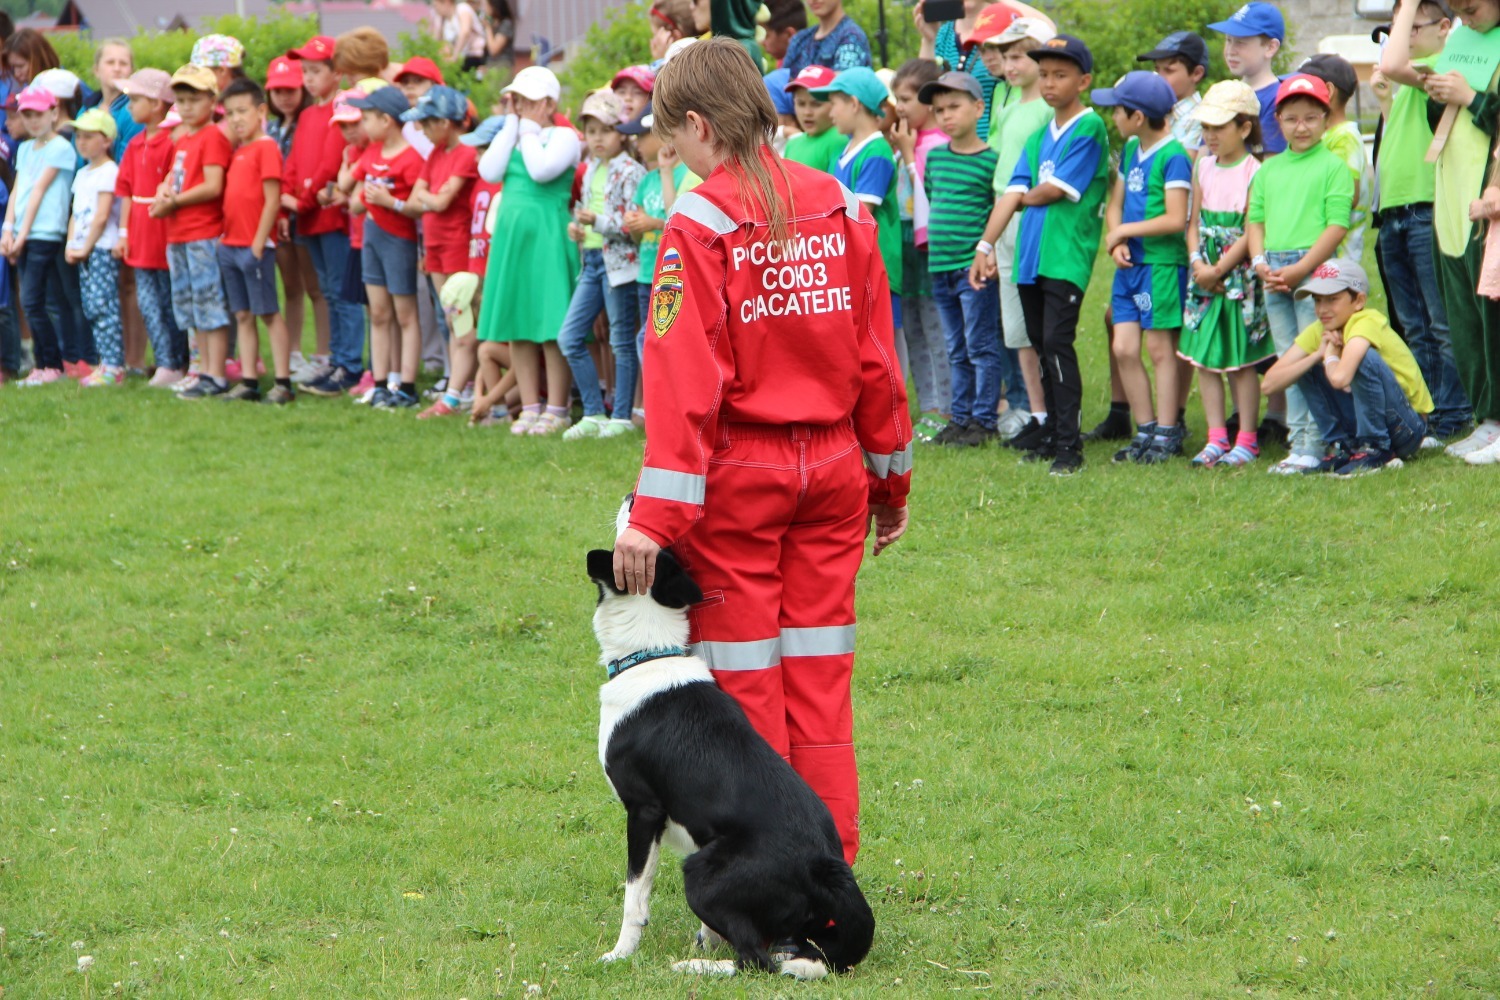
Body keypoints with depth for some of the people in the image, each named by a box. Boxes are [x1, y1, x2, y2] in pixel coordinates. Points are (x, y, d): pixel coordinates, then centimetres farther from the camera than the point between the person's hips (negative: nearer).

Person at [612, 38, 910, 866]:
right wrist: (890, 479, 18)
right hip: (833, 469, 5)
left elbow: (682, 376, -17)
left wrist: (655, 515, -17)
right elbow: (876, 357, 8)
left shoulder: (701, 223, -12)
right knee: (820, 679, 11)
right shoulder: (841, 208, 3)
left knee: (745, 687, 3)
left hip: (738, 474, -5)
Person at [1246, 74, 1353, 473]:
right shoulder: (1268, 170, 15)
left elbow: (1338, 224, -9)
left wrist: (1301, 269, -15)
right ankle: (1298, 441, 14)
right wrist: (1260, 262, -2)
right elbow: (1255, 218, 16)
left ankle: (1313, 447, -6)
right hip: (1274, 274, 6)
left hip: (1315, 268, -6)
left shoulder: (1333, 166, -2)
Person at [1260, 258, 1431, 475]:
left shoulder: (1367, 323, -23)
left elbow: (1339, 378, -43)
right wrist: (1318, 354, -21)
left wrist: (1330, 355, -19)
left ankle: (1374, 451, -17)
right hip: (1365, 421, 7)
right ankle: (1342, 447, 1)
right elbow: (1268, 384, -11)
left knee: (1365, 358, -30)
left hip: (1408, 428, -7)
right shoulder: (1319, 331, -1)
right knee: (1305, 366, -1)